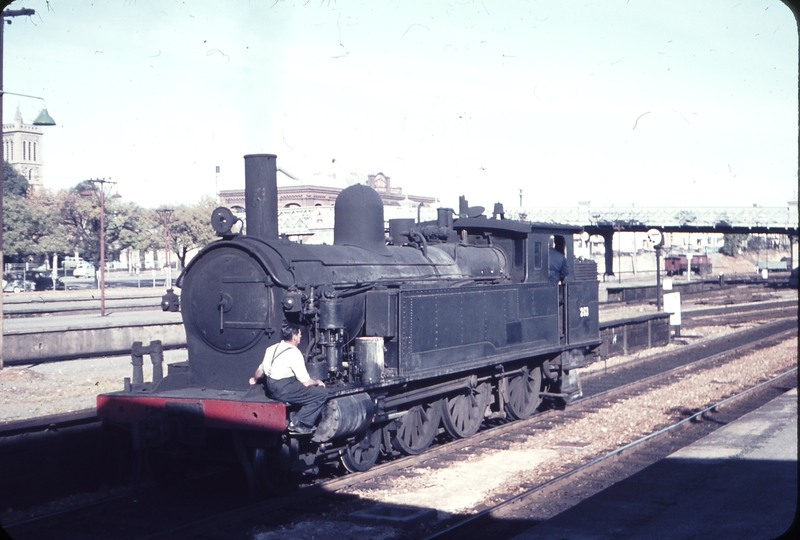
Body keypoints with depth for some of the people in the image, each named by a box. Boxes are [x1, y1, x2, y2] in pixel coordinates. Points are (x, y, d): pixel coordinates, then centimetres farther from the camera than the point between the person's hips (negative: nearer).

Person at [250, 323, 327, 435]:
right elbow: (306, 382, -13)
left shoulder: (272, 348, 12)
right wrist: (317, 382, 8)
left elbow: (261, 370, 25)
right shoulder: (294, 353, -13)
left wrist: (255, 379, 47)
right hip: (284, 390, -9)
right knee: (321, 393, -9)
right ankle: (298, 423, -9)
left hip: (271, 387, 9)